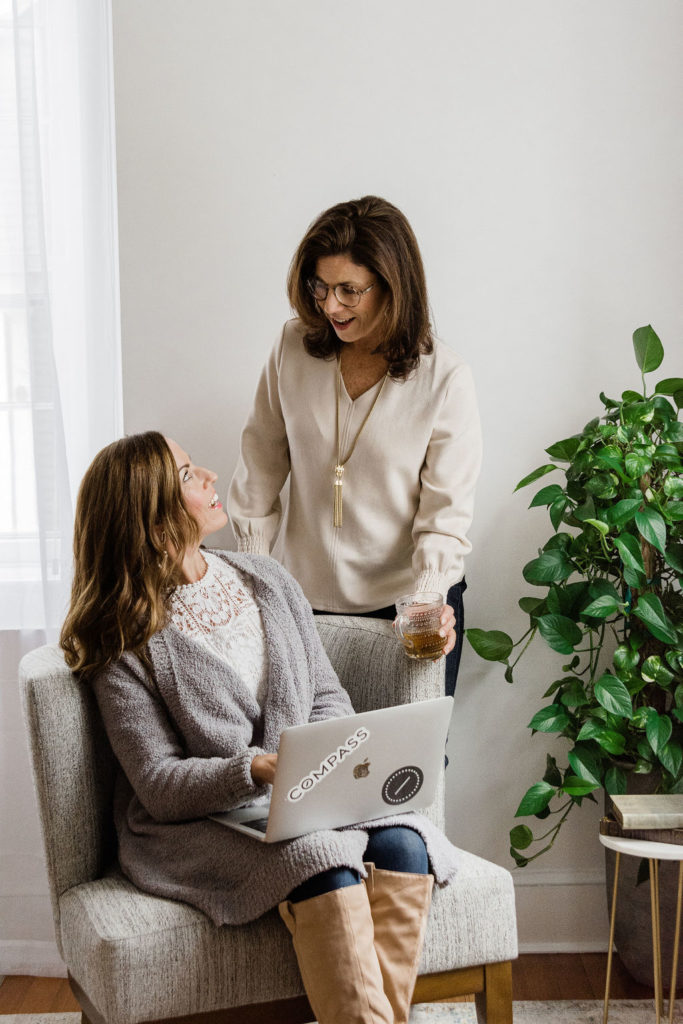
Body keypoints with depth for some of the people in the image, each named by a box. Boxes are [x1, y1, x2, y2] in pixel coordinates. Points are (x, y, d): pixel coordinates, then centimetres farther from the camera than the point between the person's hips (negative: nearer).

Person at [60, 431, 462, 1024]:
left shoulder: (269, 582, 11)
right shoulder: (125, 641, -5)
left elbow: (328, 697, 14)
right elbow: (158, 783, -10)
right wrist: (259, 769, -27)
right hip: (196, 822, -5)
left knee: (401, 846, -26)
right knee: (326, 862, -33)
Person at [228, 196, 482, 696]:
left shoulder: (446, 379, -13)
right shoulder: (294, 346, -5)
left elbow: (445, 514, -11)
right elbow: (260, 471, 5)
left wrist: (428, 602, -26)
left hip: (409, 603, -2)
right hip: (306, 597, 2)